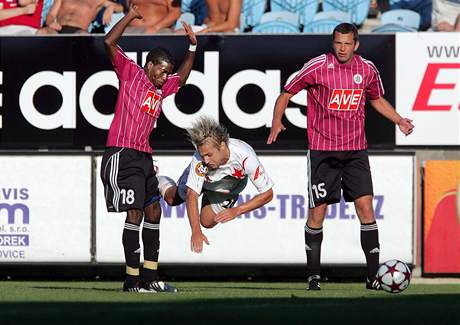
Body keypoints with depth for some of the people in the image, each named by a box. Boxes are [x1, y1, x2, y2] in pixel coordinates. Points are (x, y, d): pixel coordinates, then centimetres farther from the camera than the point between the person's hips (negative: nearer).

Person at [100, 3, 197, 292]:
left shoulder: (161, 88, 20)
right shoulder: (131, 73, 0)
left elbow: (182, 78, 40)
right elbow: (110, 43, -12)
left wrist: (193, 47, 33)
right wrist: (130, 16, -10)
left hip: (144, 157, 9)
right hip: (122, 154, -9)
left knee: (153, 211, 9)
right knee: (135, 213, -13)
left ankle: (150, 277, 15)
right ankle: (132, 280, -12)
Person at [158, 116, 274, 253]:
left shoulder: (244, 155, -45)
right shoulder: (199, 161, -45)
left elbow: (267, 194, -36)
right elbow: (192, 196, -40)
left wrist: (236, 211, -43)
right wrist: (196, 232, -51)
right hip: (201, 178, 0)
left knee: (207, 222, 4)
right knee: (172, 199, 17)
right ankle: (160, 182, 50)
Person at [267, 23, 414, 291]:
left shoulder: (367, 69, 3)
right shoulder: (317, 67, -8)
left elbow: (377, 99, 22)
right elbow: (287, 93, -1)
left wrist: (399, 120, 10)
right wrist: (277, 120, -16)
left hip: (356, 150, 3)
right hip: (322, 150, -3)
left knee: (365, 206, -6)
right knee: (318, 211, 0)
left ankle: (374, 275, -2)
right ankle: (313, 275, 13)